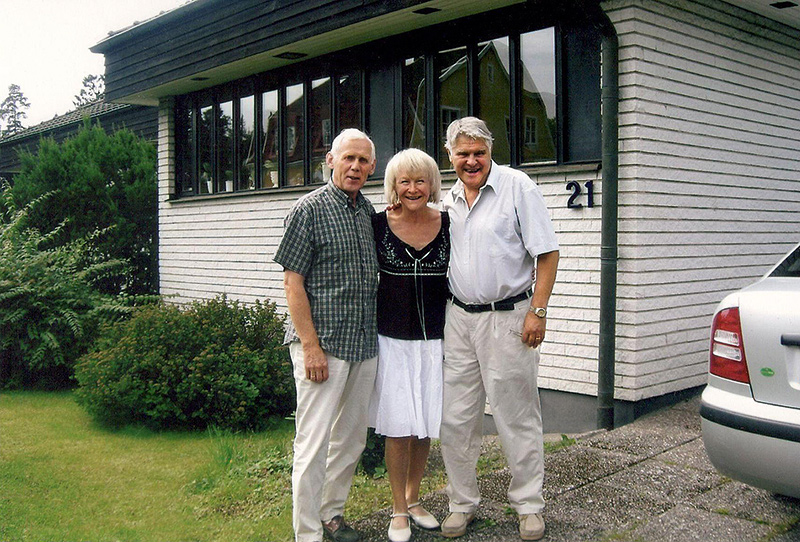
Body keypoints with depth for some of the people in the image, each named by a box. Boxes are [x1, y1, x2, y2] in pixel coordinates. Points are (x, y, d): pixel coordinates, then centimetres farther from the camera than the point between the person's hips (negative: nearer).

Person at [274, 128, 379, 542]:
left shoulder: (368, 211, 12)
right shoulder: (310, 209, -7)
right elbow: (293, 282, -11)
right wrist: (311, 345, -15)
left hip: (364, 345, 7)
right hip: (322, 343, -7)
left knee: (352, 439, 15)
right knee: (314, 442, -3)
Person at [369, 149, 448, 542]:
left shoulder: (448, 225, 0)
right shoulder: (379, 225, -4)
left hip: (434, 339, 2)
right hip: (393, 339, -2)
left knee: (426, 427, 10)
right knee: (398, 427, 1)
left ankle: (413, 499, 31)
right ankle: (399, 510, 19)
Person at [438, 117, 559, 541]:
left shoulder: (517, 186, -6)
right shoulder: (448, 200, 11)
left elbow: (547, 253, -9)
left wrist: (538, 311, -13)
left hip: (508, 318, -5)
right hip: (458, 318, 5)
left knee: (517, 418, 5)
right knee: (456, 419, 8)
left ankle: (529, 505, 21)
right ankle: (462, 502, 24)